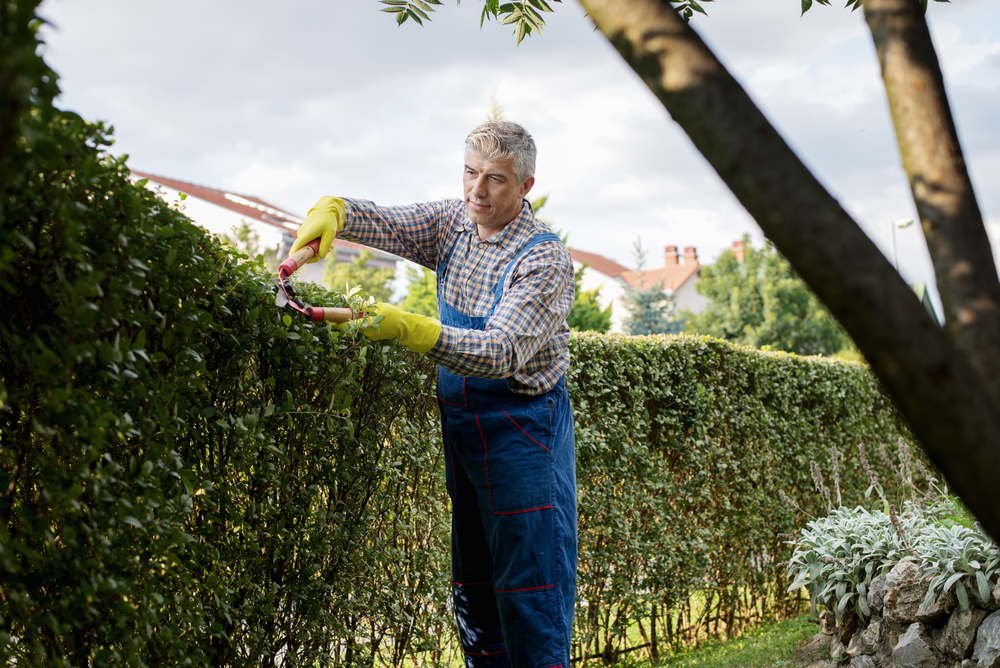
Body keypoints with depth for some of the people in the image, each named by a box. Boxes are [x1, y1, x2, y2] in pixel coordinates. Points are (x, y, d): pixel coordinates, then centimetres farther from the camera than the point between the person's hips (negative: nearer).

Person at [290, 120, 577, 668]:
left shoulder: (544, 258, -18)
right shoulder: (454, 223, 3)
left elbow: (502, 354, -28)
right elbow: (384, 223, -2)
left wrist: (407, 328, -38)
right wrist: (332, 211, -25)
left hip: (523, 430, -7)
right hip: (460, 425, 7)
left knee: (530, 586, -6)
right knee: (471, 585, 13)